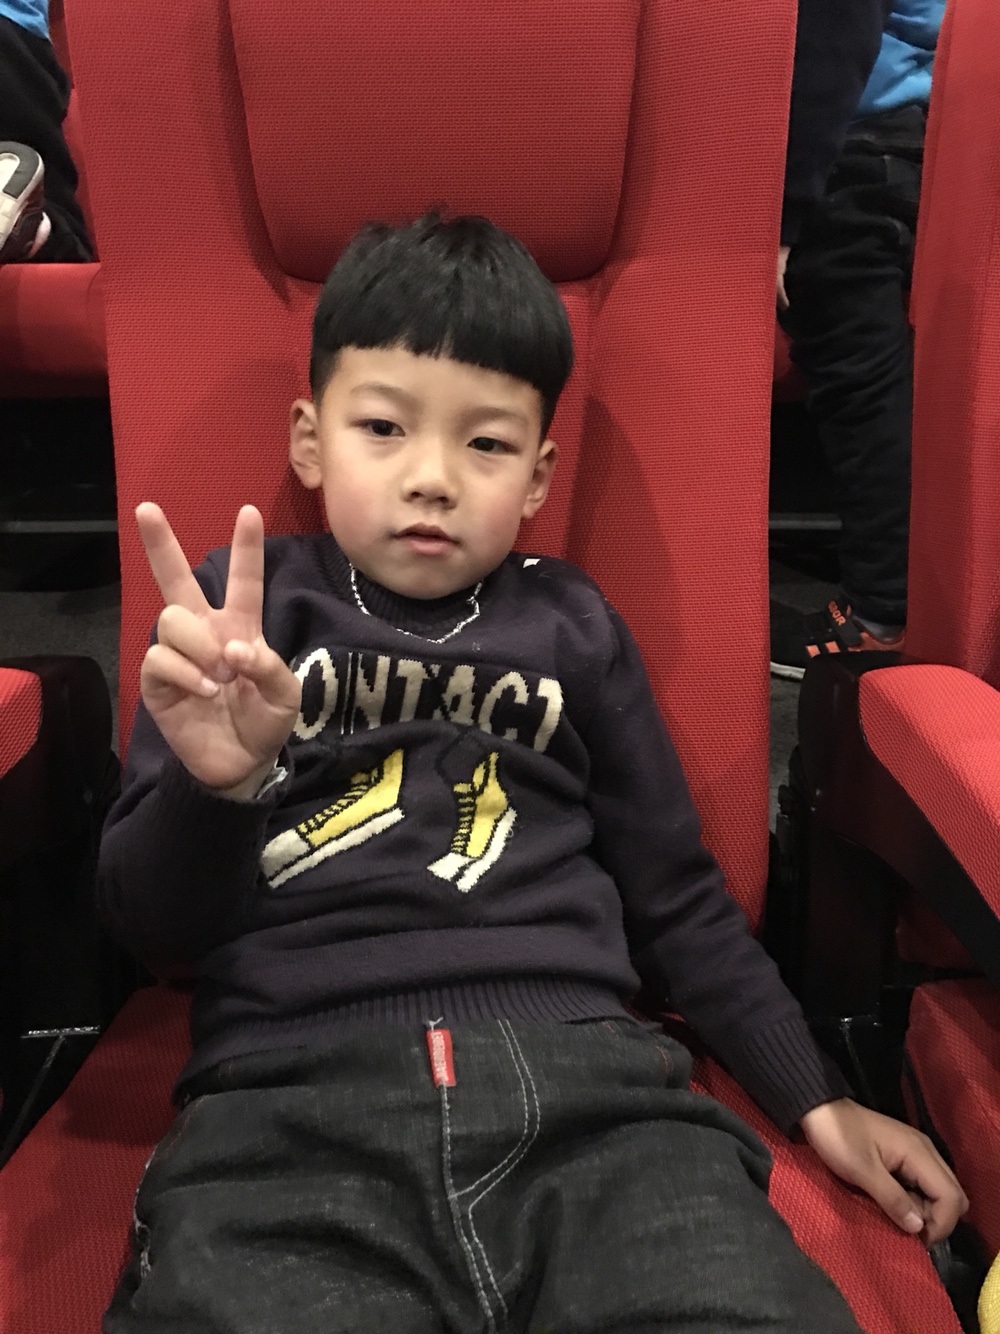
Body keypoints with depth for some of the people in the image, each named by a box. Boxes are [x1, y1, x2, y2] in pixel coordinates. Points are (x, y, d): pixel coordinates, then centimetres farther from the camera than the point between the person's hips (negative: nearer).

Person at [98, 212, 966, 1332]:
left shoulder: (571, 628, 18)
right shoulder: (240, 609, 12)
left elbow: (676, 899, 23)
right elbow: (148, 925, 6)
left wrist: (817, 1103, 19)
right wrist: (216, 781, -16)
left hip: (577, 1073, 2)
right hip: (293, 1093, -1)